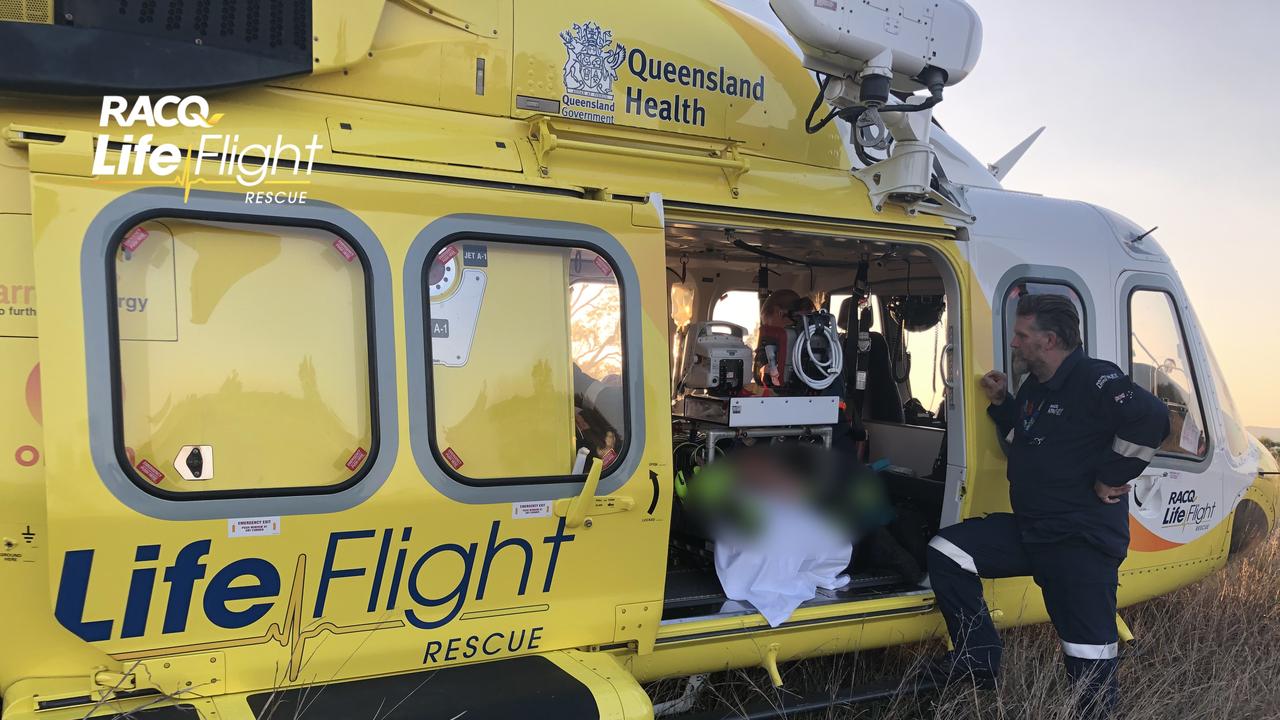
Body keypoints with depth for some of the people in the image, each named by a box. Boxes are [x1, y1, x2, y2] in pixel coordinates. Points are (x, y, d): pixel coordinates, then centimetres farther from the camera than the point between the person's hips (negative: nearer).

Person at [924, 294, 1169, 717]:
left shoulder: (1096, 380, -14)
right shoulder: (1033, 388, 15)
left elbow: (1151, 419, -27)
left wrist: (1112, 477, -18)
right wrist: (1001, 404, 13)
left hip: (1083, 540, -8)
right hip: (1029, 530, 9)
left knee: (1089, 654, -6)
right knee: (946, 551, -2)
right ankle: (980, 660, 5)